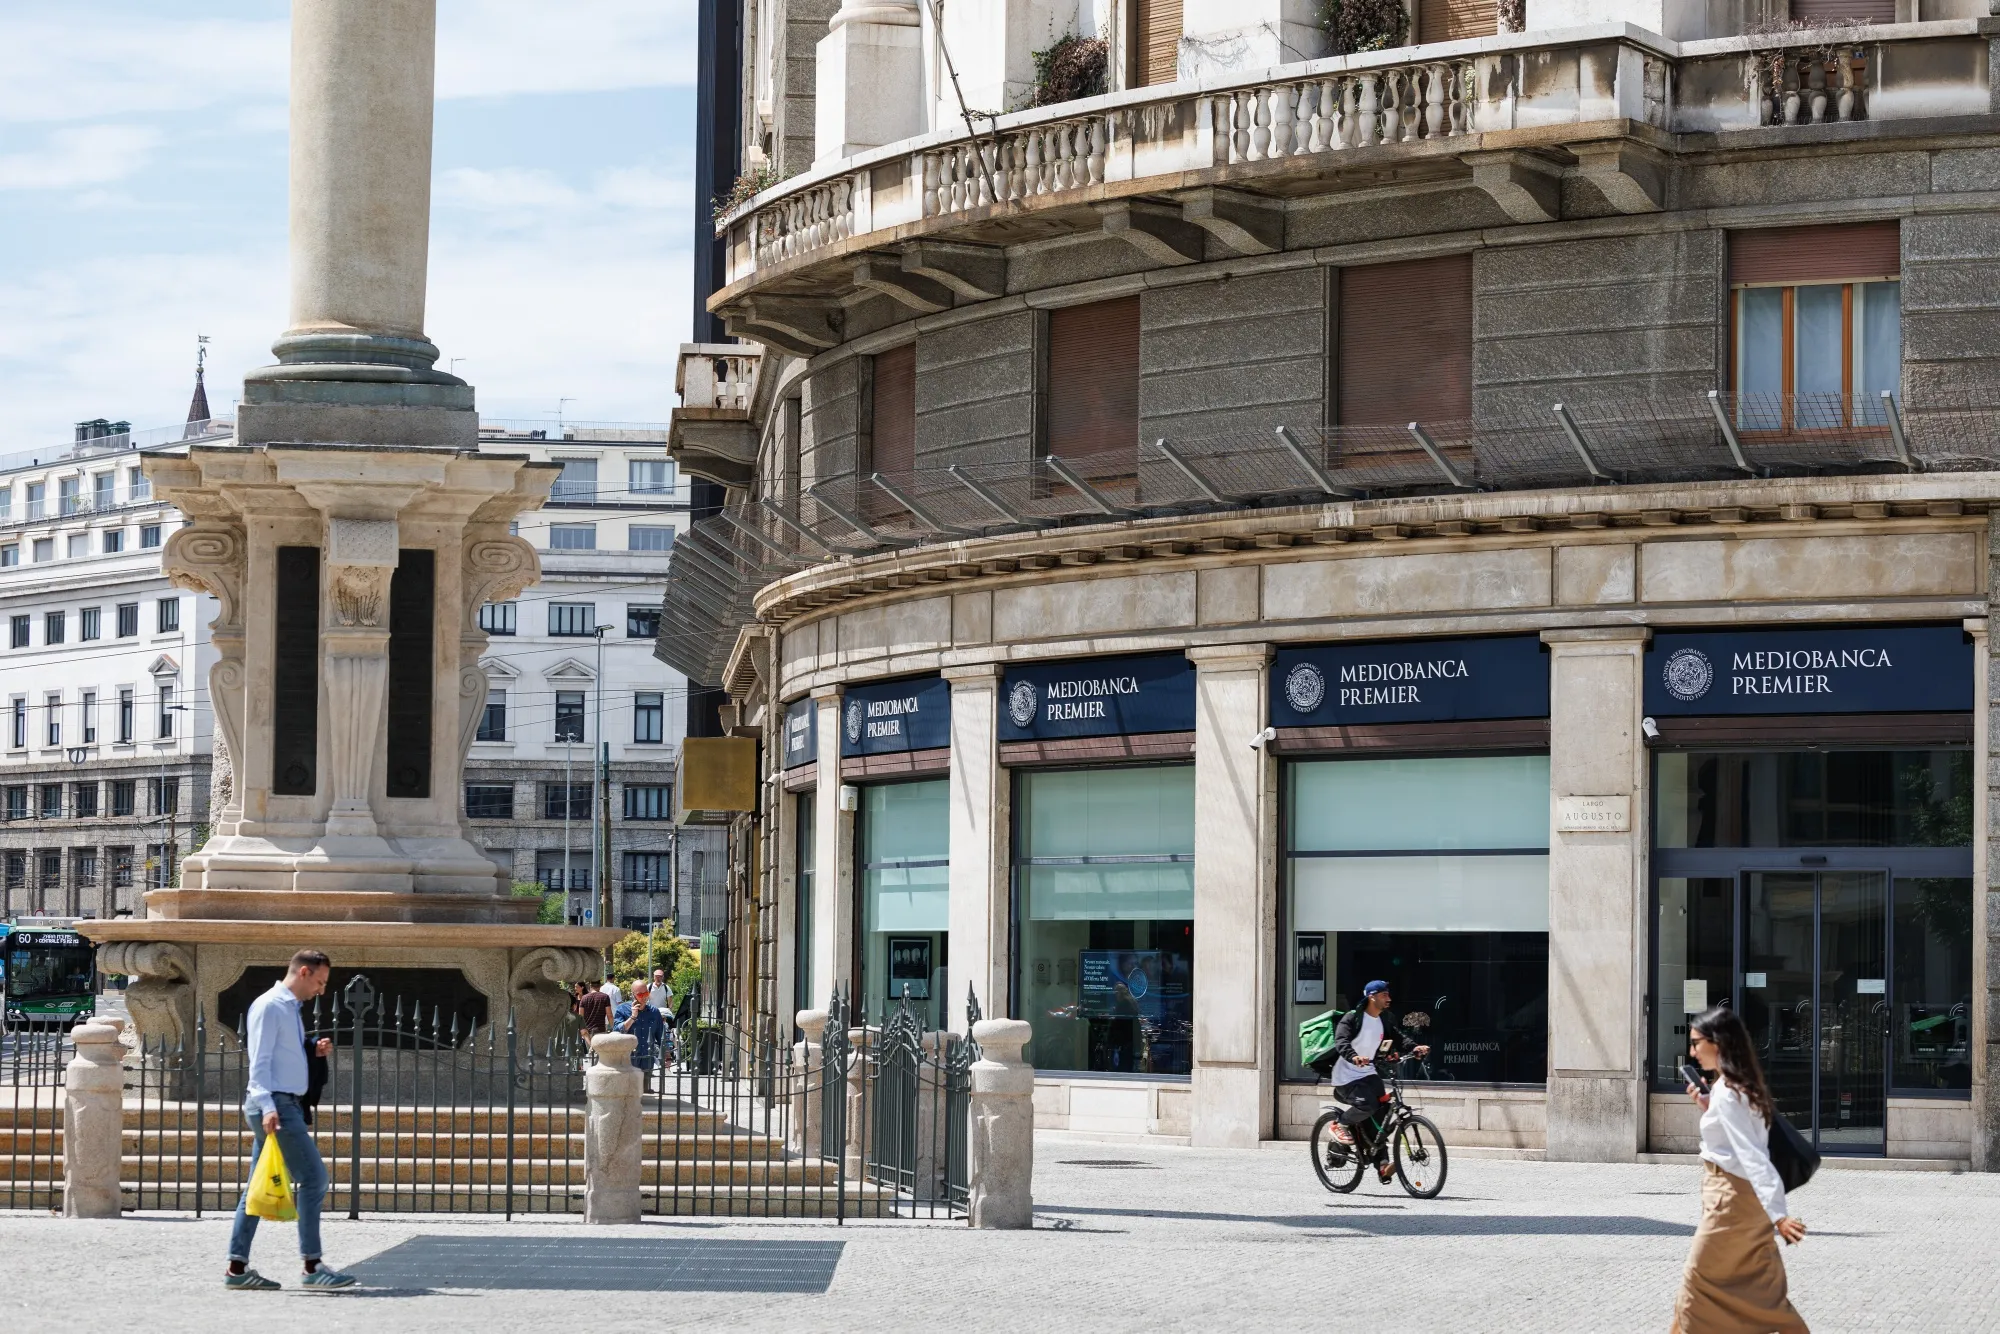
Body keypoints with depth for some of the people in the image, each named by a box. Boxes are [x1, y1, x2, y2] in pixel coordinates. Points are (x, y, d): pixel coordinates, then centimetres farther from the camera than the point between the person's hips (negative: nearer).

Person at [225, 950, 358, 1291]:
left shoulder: (290, 1009, 20)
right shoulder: (269, 1007, -10)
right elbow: (259, 1061, -16)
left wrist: (314, 1052, 10)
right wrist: (267, 1106, -25)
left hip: (285, 1105, 10)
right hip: (274, 1103, -10)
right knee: (313, 1177, -11)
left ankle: (238, 1267, 9)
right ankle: (312, 1266, -10)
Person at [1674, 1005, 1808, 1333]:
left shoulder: (1726, 1092, -19)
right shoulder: (1742, 1085, 10)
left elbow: (1751, 1156, -25)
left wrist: (1778, 1214, -30)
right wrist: (1707, 1108, 10)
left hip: (1729, 1198, -10)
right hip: (1748, 1198, 10)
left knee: (1699, 1285, 2)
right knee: (1759, 1288, 11)